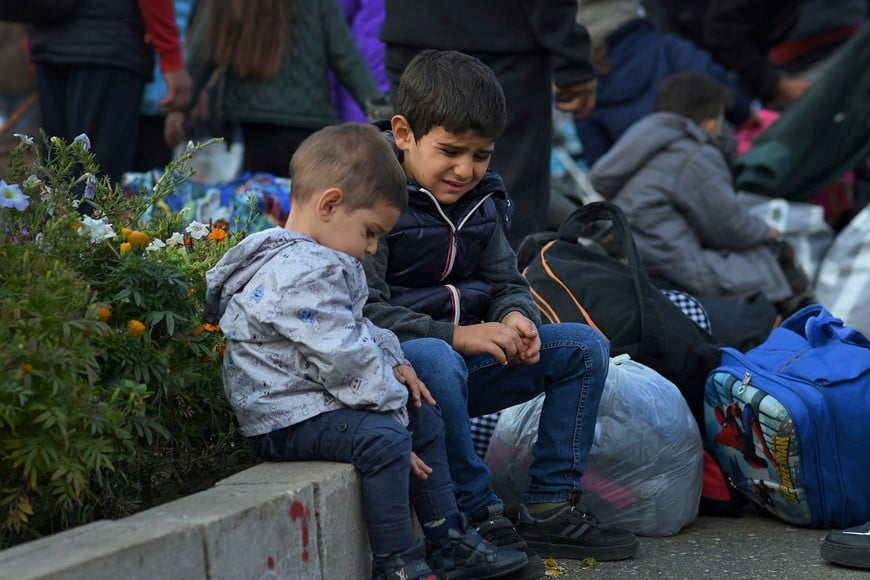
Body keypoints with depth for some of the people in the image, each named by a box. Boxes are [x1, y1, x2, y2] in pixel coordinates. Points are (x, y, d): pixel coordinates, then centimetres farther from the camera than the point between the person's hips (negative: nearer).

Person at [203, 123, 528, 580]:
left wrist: (393, 362, 8)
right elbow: (345, 359, -25)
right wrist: (391, 409, -18)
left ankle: (449, 542, 20)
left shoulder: (320, 262, 13)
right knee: (383, 437, -31)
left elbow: (359, 331, 24)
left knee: (423, 417, 15)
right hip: (287, 418, -12)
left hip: (320, 400, 12)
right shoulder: (301, 276, -24)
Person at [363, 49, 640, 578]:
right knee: (436, 362, -41)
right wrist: (454, 335, -29)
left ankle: (550, 508, -5)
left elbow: (506, 282, 13)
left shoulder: (480, 202, 9)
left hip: (463, 357, 8)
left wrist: (515, 316, -13)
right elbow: (364, 310, -23)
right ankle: (478, 518, -28)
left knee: (584, 347, -1)